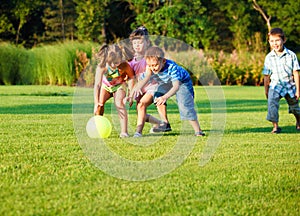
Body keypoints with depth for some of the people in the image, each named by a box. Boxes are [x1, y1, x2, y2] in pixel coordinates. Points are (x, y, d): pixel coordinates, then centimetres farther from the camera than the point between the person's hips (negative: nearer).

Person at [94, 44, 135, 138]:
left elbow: (131, 76, -11)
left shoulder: (124, 65, -34)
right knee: (100, 103, -17)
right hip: (106, 86, 1)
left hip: (119, 86, -1)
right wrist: (96, 103, -51)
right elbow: (97, 85, -43)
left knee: (119, 103, -25)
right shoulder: (101, 67, -37)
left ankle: (124, 131, -27)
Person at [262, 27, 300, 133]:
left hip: (290, 85, 0)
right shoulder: (269, 57, -4)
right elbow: (266, 76, 4)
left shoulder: (291, 55, -8)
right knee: (271, 102, -25)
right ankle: (275, 126, -22)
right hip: (275, 85, 0)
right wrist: (266, 90, 7)